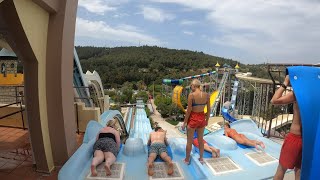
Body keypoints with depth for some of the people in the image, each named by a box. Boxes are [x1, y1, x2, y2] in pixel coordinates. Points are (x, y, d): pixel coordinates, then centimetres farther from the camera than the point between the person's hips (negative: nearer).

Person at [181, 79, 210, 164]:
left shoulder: (191, 95, -19)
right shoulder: (206, 95, -5)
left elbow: (189, 110, -16)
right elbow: (208, 110, 2)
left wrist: (184, 123, -6)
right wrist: (207, 120, 16)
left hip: (193, 119, -4)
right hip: (202, 118, 5)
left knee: (189, 141, 13)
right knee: (200, 140, 22)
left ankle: (187, 160, 30)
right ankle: (201, 158, 38)